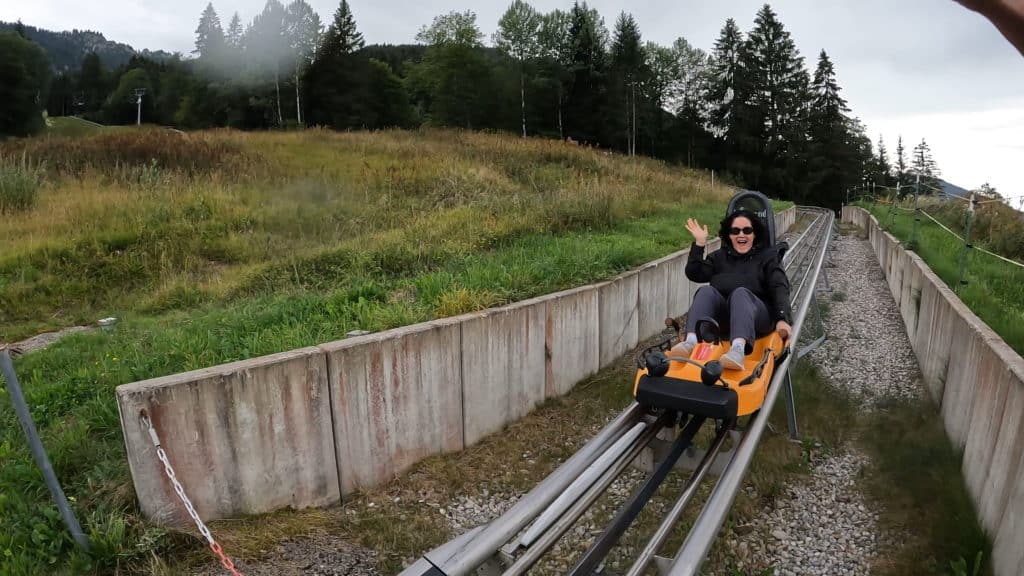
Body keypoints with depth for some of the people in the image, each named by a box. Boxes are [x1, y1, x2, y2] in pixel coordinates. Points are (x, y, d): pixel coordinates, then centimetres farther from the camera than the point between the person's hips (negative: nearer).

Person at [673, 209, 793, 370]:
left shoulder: (768, 256, 19)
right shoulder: (720, 257, 27)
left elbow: (780, 289, 3)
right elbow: (694, 274, 12)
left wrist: (783, 319, -15)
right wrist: (699, 243, 4)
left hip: (755, 317, -2)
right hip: (721, 317, 3)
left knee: (740, 293, -33)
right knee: (706, 291, -24)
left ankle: (738, 348, -59)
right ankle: (691, 341, -48)